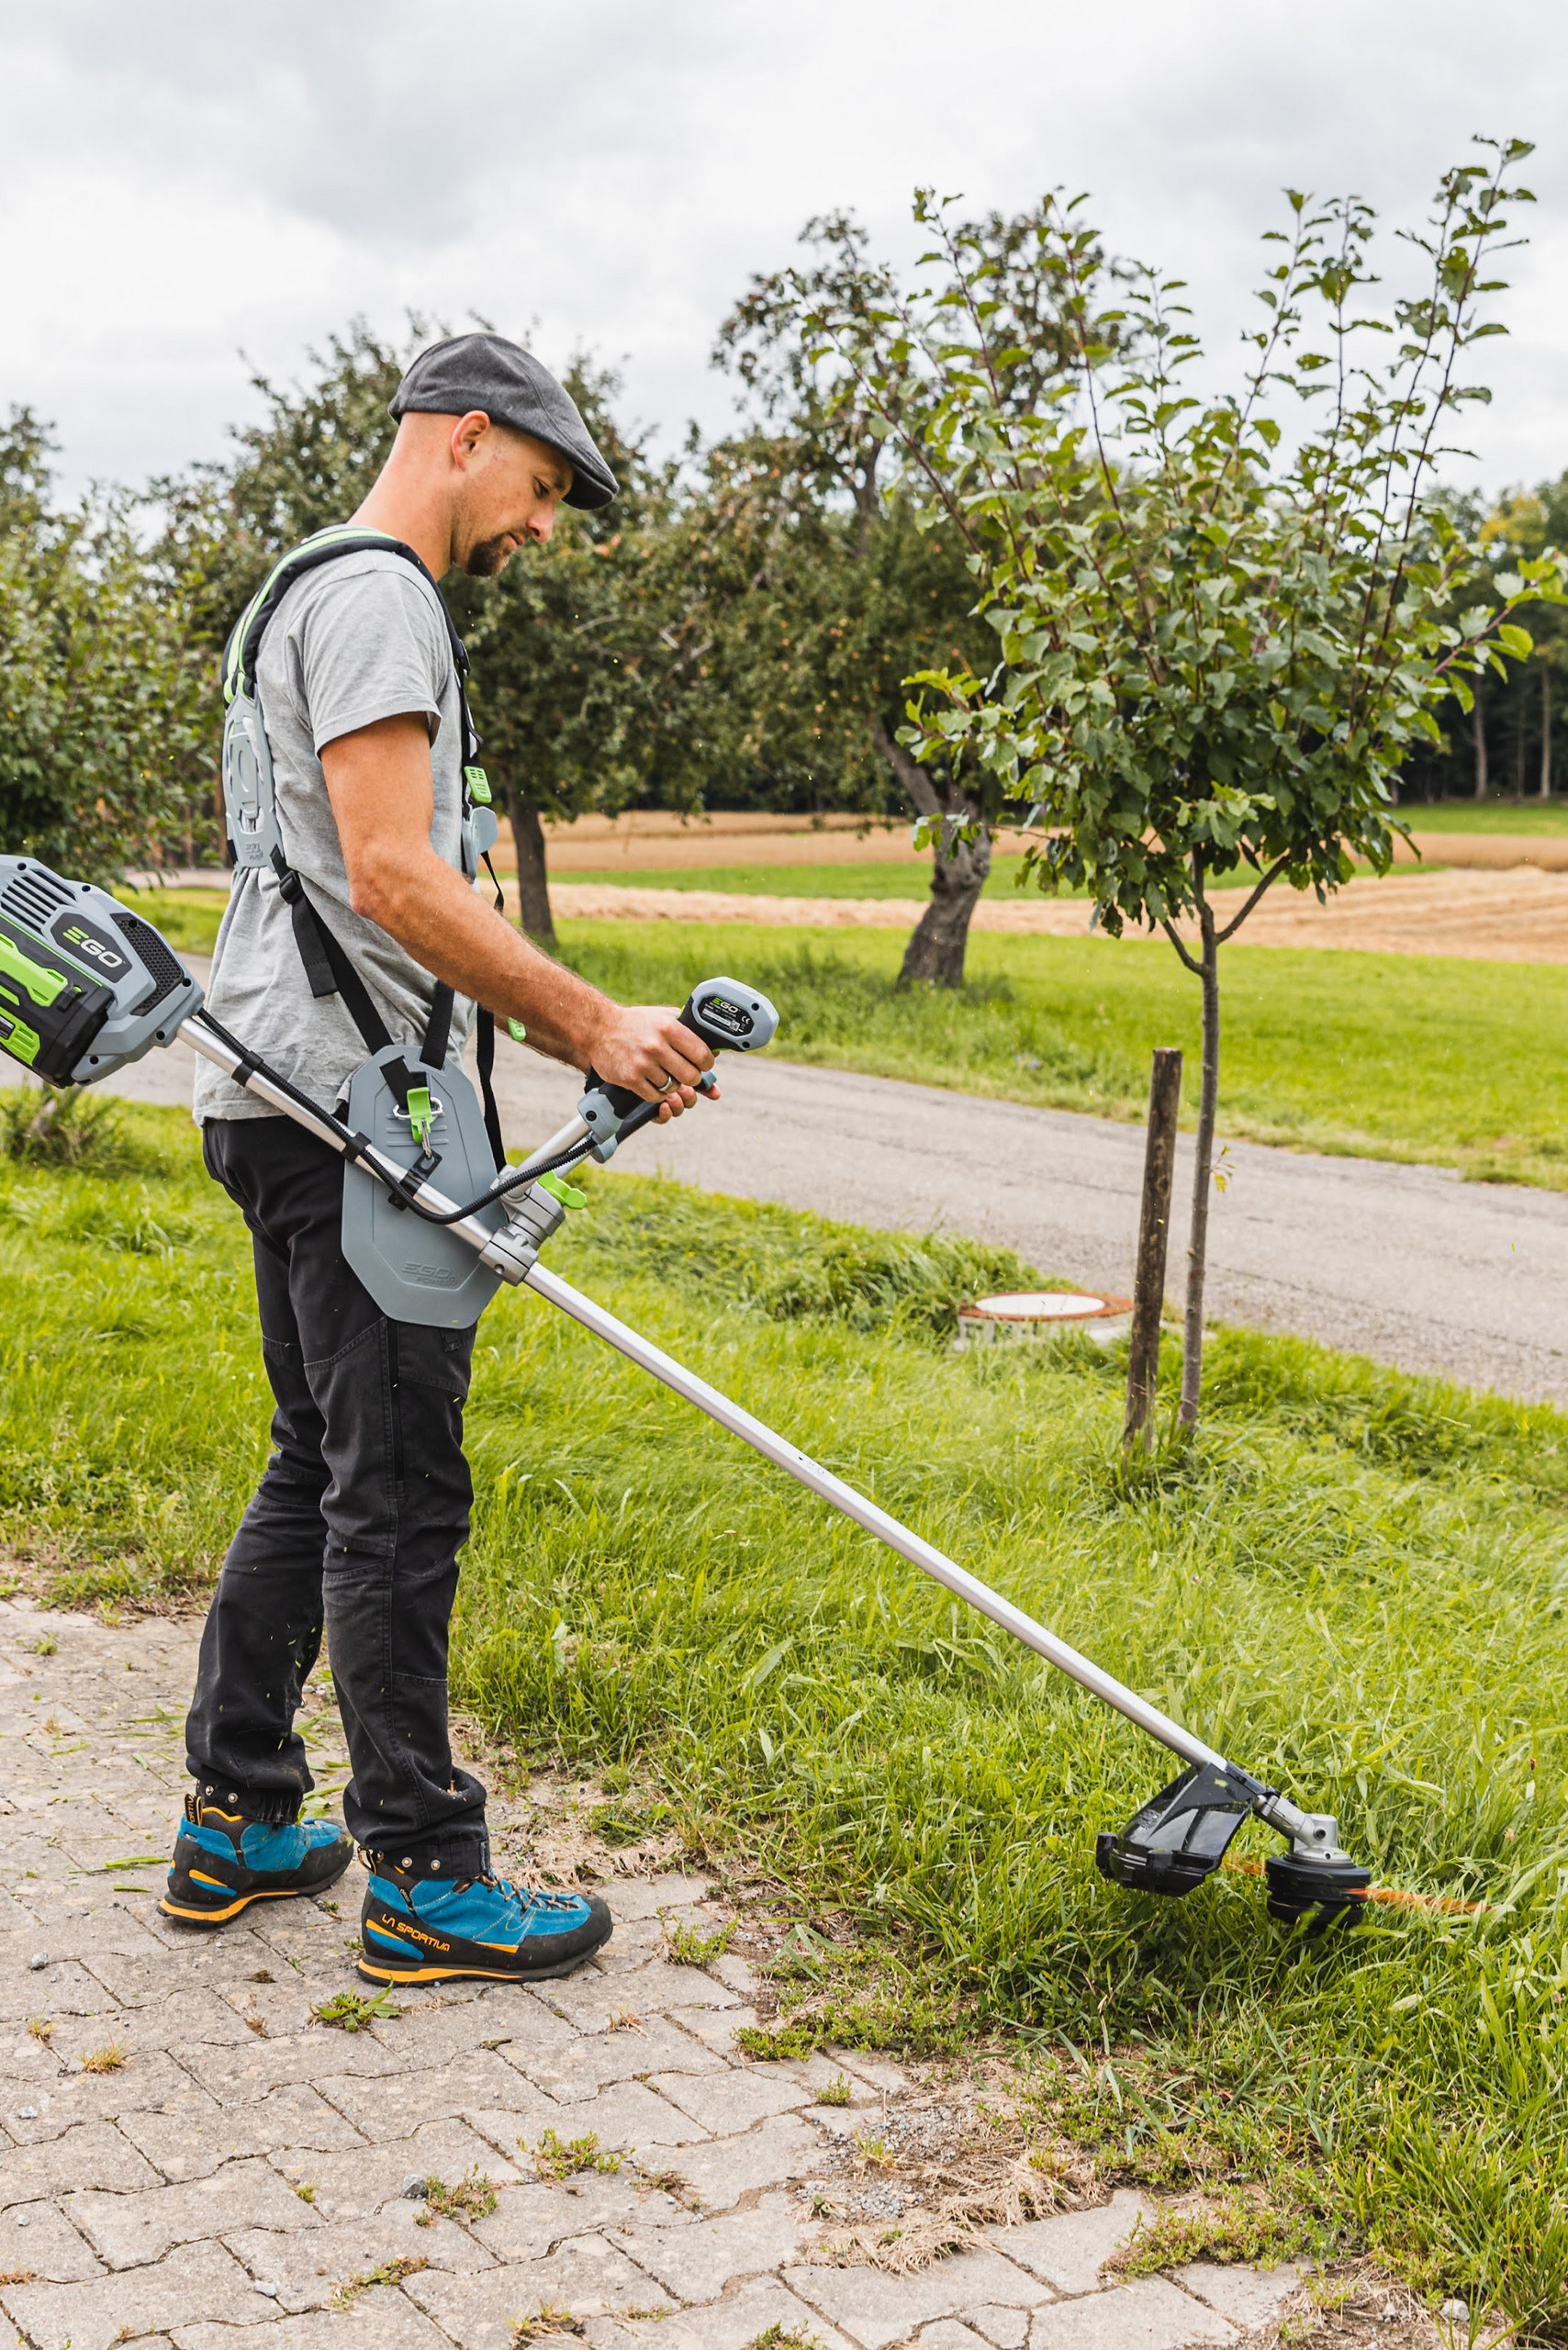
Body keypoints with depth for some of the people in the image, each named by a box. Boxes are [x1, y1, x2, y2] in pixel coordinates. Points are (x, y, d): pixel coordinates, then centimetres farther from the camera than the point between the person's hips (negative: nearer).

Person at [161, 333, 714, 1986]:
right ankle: (422, 1879, 1)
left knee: (323, 1469, 16)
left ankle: (236, 1820, 24)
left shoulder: (326, 597, 24)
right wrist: (592, 1022, -18)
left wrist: (566, 1030, 18)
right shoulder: (378, 597, -11)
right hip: (339, 1108, -11)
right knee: (397, 1490, -6)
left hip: (287, 1103, 11)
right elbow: (394, 882, -22)